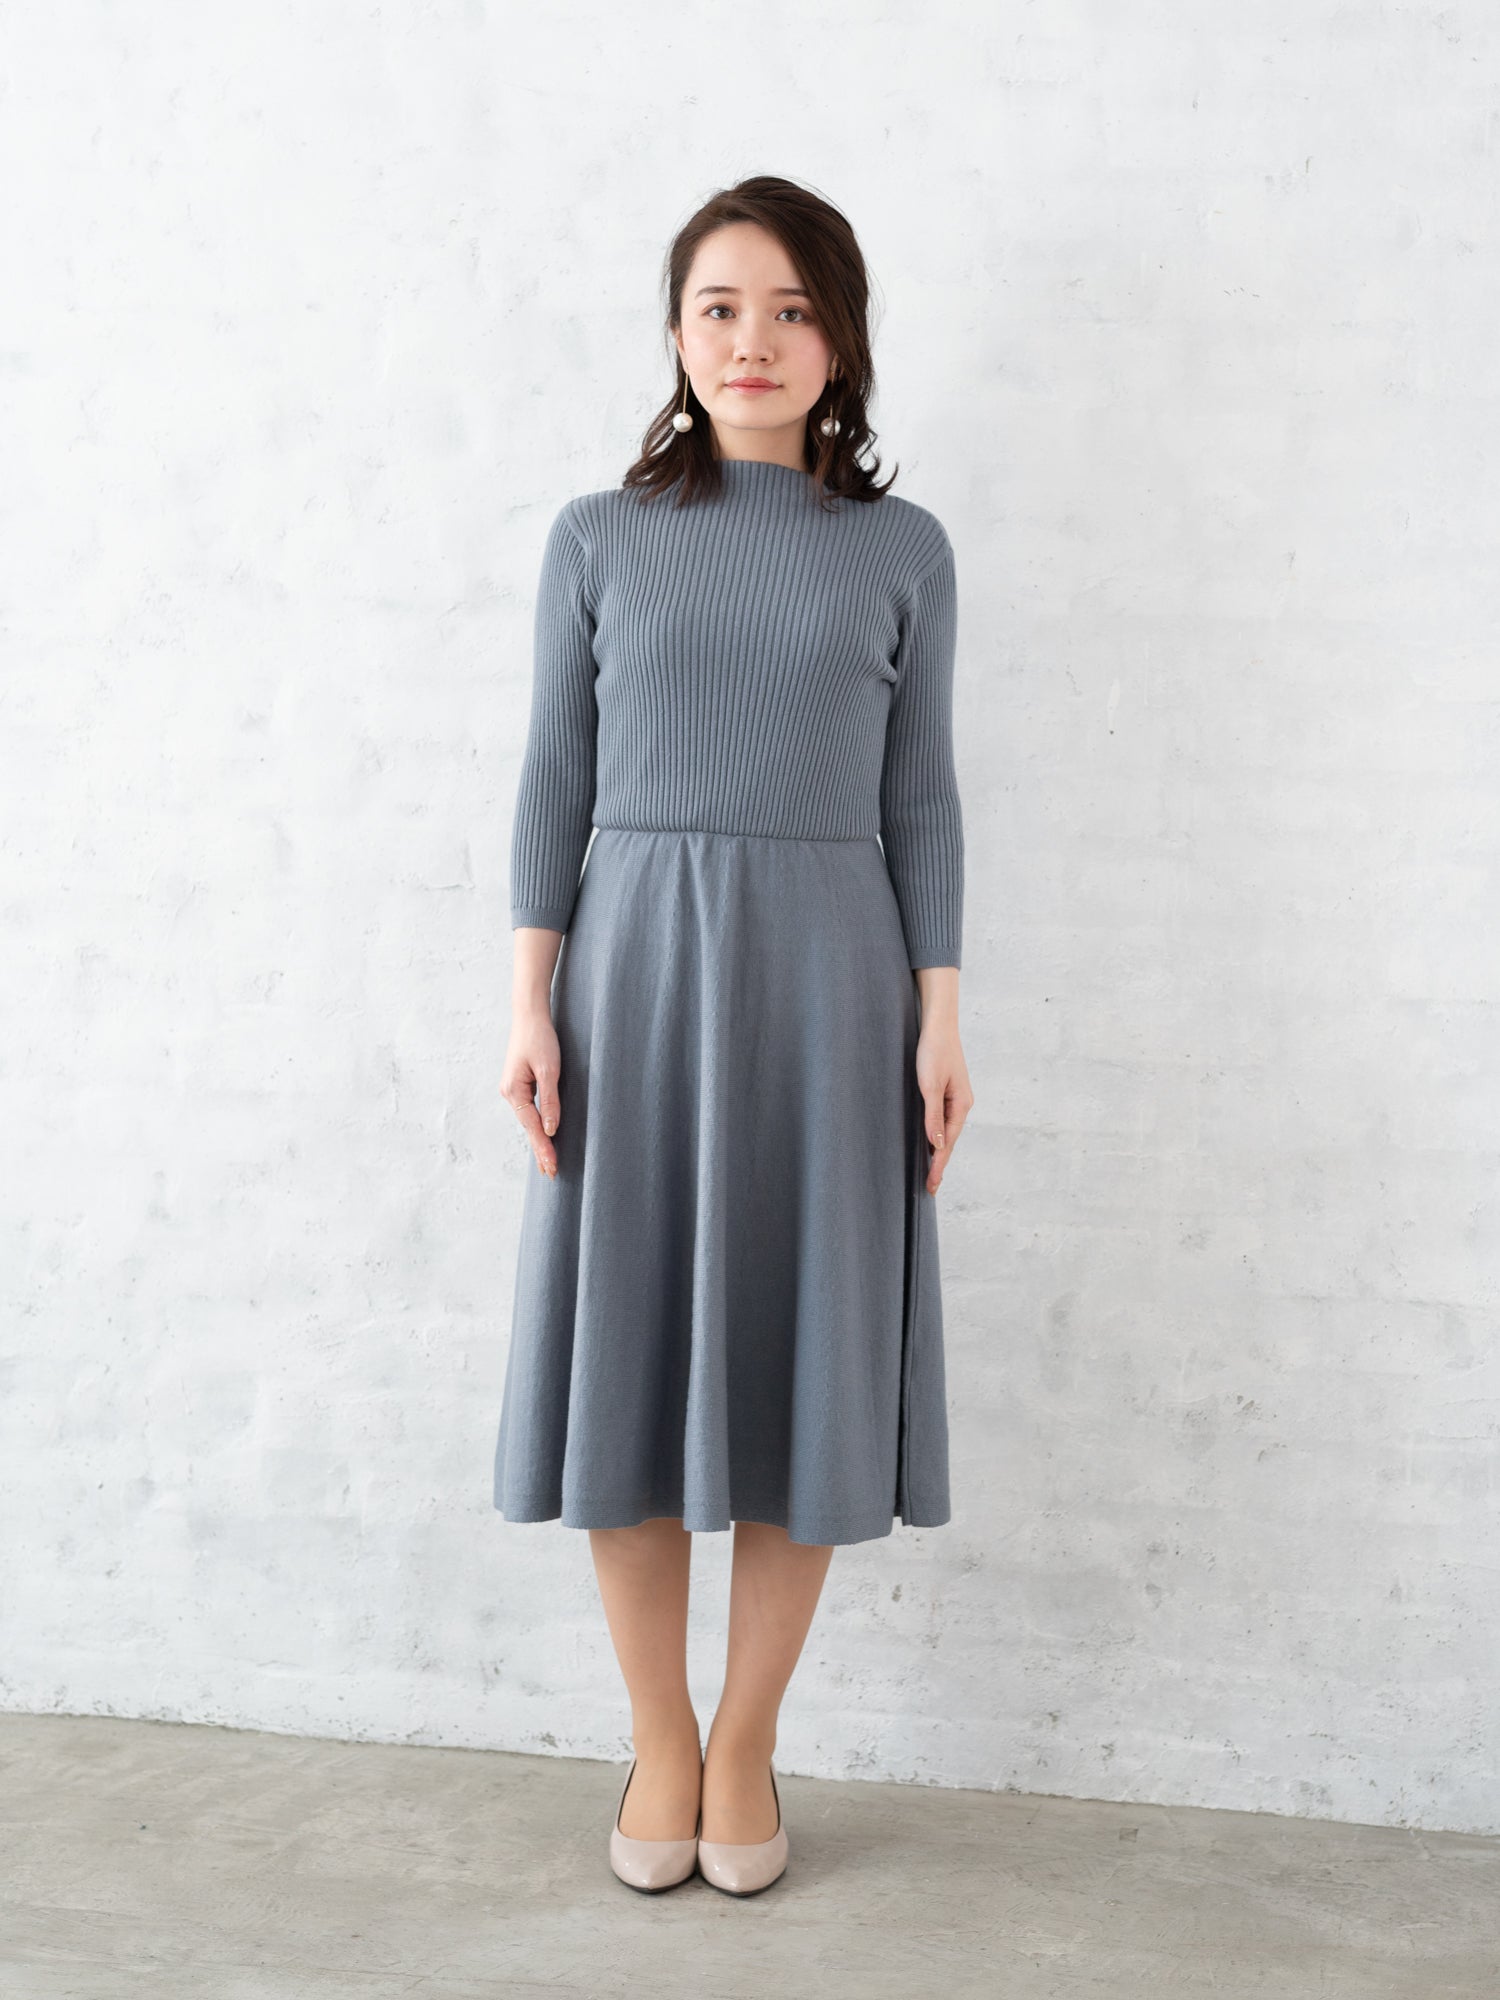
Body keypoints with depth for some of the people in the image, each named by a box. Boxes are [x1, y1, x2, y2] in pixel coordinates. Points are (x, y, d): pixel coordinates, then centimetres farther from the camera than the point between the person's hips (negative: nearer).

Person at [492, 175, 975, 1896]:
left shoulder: (901, 552, 5)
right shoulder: (597, 538, 5)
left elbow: (920, 799, 5)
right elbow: (555, 784, 4)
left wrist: (941, 1021, -1)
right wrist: (532, 1005, -4)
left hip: (824, 982, 0)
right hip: (635, 975, 0)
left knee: (798, 1366, 4)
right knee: (625, 1362, 4)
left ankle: (745, 1748, 23)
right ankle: (658, 1741, 23)